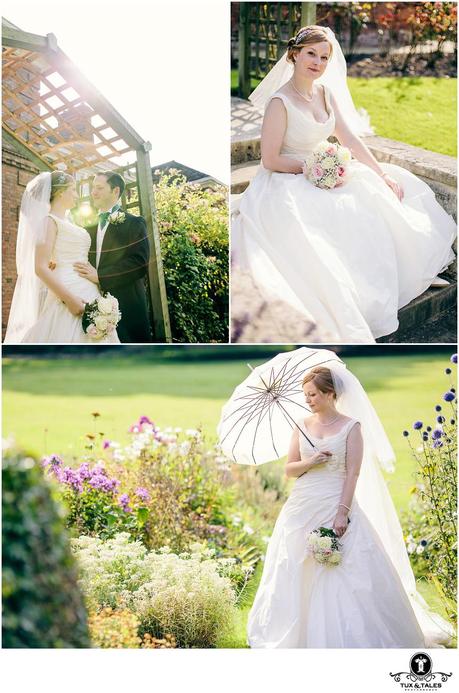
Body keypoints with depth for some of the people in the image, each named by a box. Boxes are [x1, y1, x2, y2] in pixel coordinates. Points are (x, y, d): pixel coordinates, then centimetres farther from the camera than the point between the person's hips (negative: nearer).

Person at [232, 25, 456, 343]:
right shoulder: (280, 101, -18)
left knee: (389, 190, 2)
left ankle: (412, 272, 12)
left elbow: (349, 138, 6)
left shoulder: (325, 91, 4)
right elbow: (270, 160, -18)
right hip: (289, 184, -8)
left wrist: (382, 173, -1)